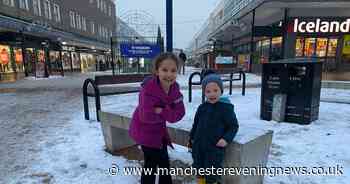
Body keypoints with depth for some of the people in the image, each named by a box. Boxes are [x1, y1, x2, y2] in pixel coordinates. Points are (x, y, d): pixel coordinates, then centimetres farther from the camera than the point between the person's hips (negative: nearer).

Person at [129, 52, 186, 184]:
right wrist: (168, 112, -21)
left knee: (164, 160, 23)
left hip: (159, 129, 7)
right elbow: (147, 116, -34)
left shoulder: (175, 87, -11)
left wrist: (162, 111, -29)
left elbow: (179, 113, -13)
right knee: (151, 163, 5)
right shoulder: (148, 89, -30)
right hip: (145, 130, -7)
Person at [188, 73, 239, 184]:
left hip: (215, 148, -5)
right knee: (199, 170, 20)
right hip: (198, 147, 5)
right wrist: (191, 138, 18)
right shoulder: (202, 107, 2)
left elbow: (234, 126, -6)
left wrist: (226, 139, -19)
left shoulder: (226, 108, -12)